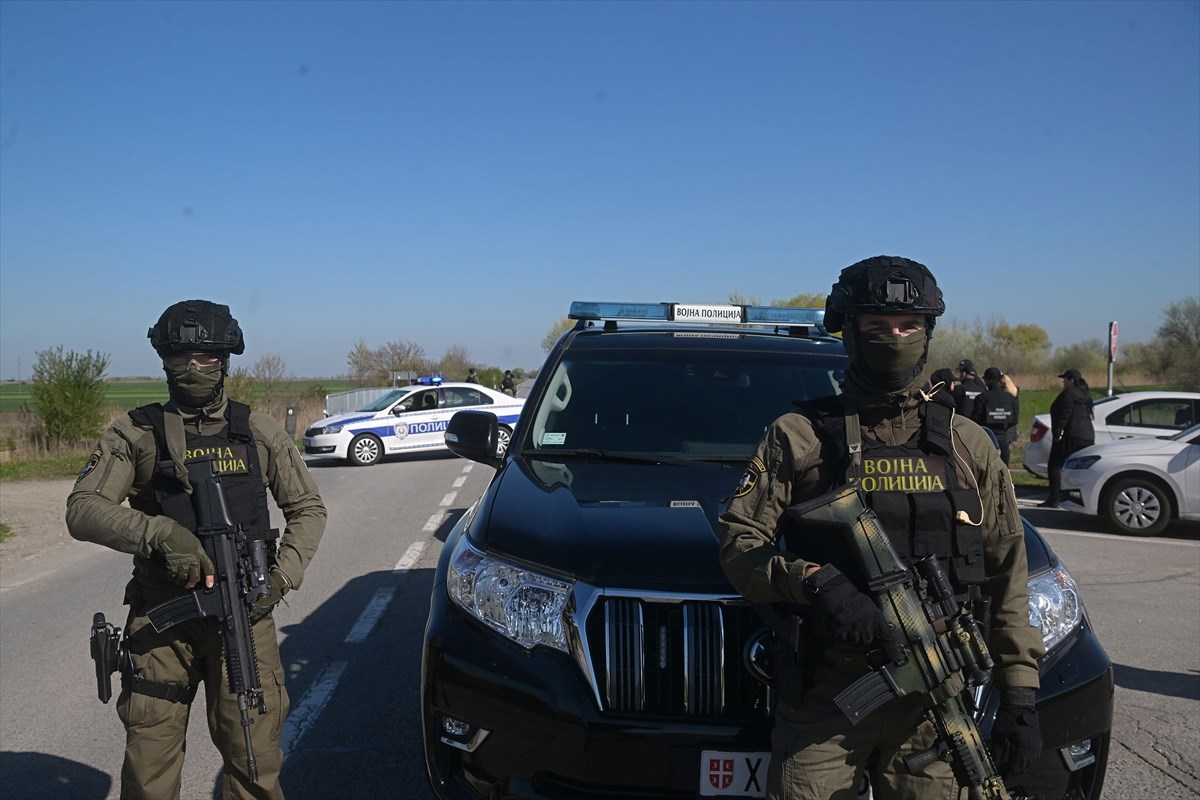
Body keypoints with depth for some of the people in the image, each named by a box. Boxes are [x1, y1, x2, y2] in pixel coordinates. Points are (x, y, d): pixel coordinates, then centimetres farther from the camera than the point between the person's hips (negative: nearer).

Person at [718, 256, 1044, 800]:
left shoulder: (968, 445, 10)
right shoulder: (798, 436, 3)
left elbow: (1008, 576, 10)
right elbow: (738, 542, -3)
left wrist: (1020, 695, 4)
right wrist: (815, 582, -20)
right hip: (824, 691, -2)